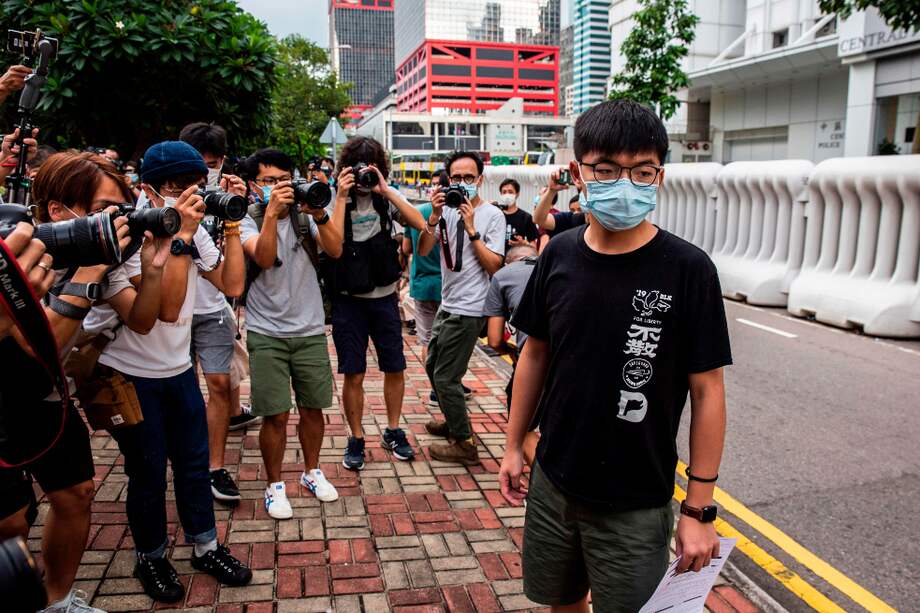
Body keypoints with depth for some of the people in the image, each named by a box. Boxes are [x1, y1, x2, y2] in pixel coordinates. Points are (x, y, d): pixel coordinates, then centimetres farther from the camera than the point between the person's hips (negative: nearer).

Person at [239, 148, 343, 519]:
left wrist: (319, 215, -24)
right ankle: (274, 486, 20)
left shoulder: (304, 217, 4)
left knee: (312, 407, 12)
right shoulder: (248, 222, -3)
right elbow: (263, 257, -23)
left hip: (310, 329, 3)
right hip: (267, 333, -3)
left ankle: (312, 473, 33)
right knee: (276, 415, 0)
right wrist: (271, 211, -31)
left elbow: (335, 251, -11)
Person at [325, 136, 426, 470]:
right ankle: (356, 439, 20)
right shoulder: (336, 199, -5)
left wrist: (385, 191, -17)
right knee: (354, 375, 3)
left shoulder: (388, 196, 1)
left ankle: (393, 431, 29)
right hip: (349, 300, -2)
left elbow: (419, 223, -15)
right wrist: (342, 197, -20)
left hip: (385, 297, 2)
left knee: (395, 368, 10)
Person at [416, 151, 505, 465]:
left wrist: (471, 229, -19)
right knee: (433, 366, 21)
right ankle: (454, 421, 41)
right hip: (448, 305, 8)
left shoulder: (492, 215, -9)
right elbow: (423, 250, -3)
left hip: (469, 309, -8)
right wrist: (435, 216, -16)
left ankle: (464, 444, 8)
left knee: (445, 377, -6)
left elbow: (493, 265, -14)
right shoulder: (448, 210, 6)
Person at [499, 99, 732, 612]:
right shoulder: (560, 255, -5)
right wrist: (514, 445, 9)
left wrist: (700, 509, -10)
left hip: (636, 506, -3)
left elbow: (707, 391, -12)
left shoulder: (687, 270, -17)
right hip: (552, 483, 4)